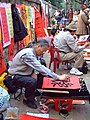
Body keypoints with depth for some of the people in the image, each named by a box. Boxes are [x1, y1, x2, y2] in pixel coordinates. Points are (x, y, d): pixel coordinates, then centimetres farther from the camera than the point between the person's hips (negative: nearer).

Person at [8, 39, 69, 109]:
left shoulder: (34, 52, -3)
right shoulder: (28, 54, -32)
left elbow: (37, 67, 4)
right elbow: (40, 68, -38)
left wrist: (35, 73, -21)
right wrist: (58, 77, -38)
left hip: (24, 73, 9)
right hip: (15, 77, -9)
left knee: (42, 75, -1)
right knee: (32, 82, -32)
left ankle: (33, 91, 16)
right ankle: (27, 99, -6)